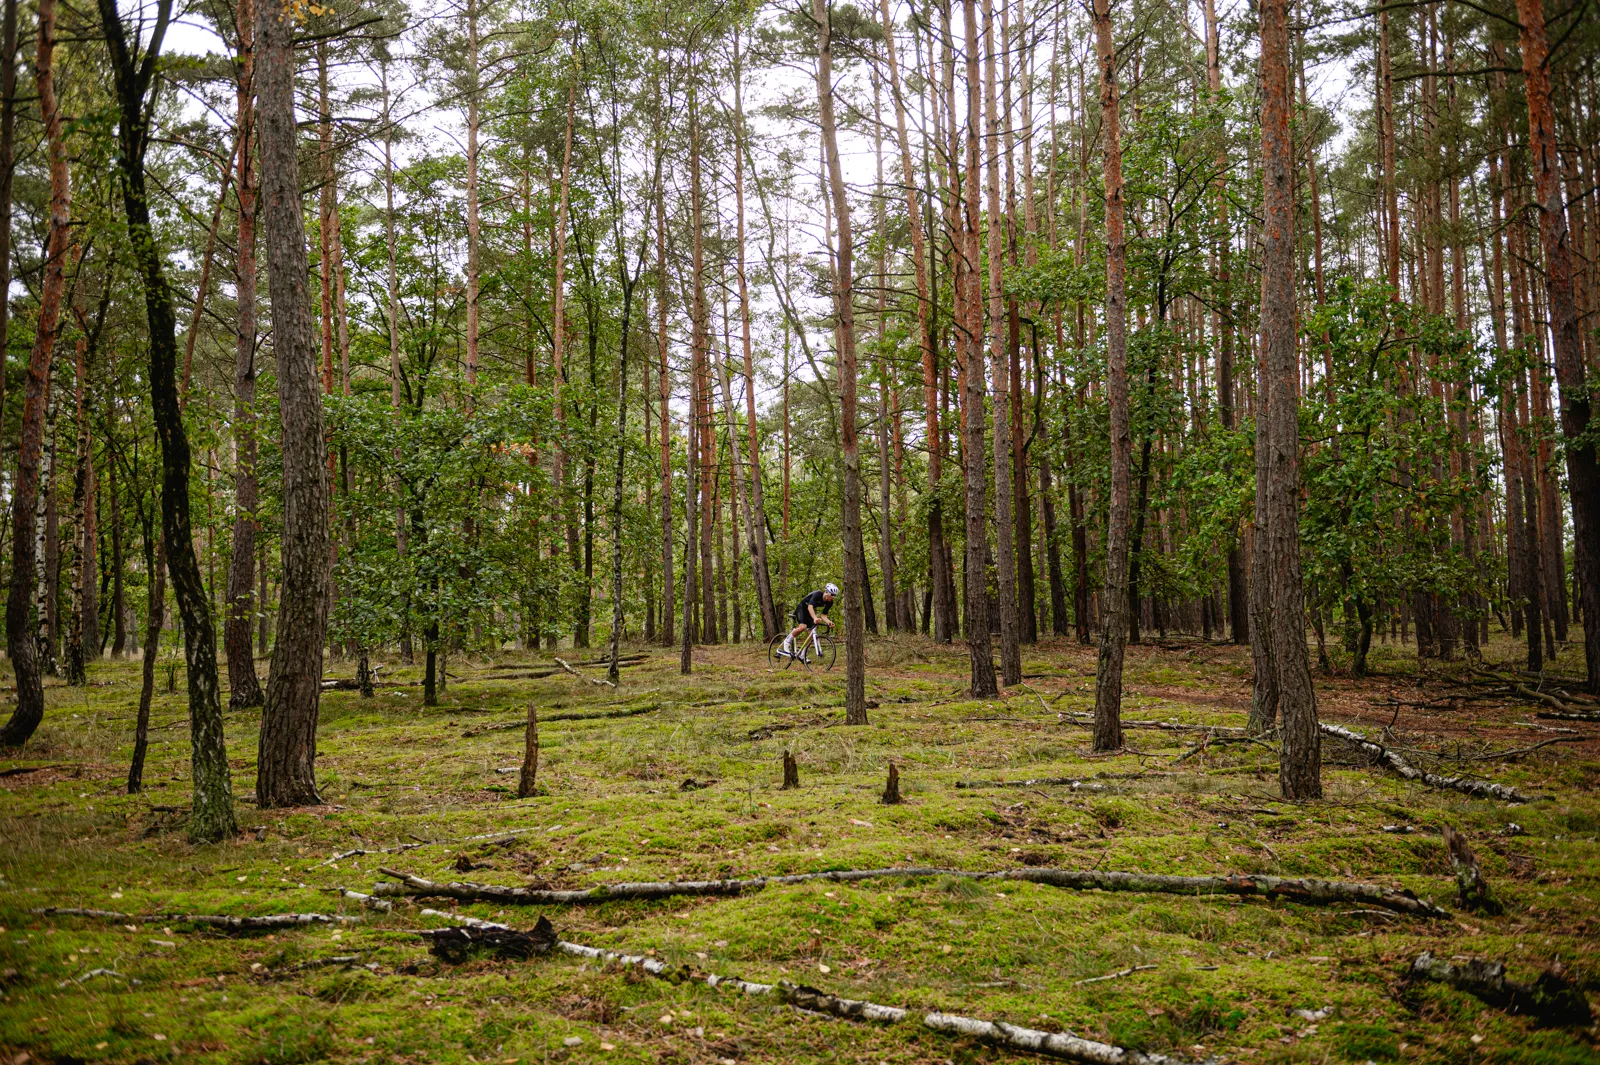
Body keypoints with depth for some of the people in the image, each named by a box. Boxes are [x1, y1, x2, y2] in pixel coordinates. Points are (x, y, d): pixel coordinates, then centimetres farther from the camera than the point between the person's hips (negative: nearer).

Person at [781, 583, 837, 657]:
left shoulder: (829, 602, -12)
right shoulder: (817, 594, -31)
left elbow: (823, 615, -11)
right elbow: (810, 607, -45)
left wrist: (828, 622, -32)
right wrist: (815, 618, -61)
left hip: (810, 613, 6)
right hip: (802, 608, -6)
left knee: (810, 634, -7)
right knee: (802, 627, -30)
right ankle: (787, 642, -10)